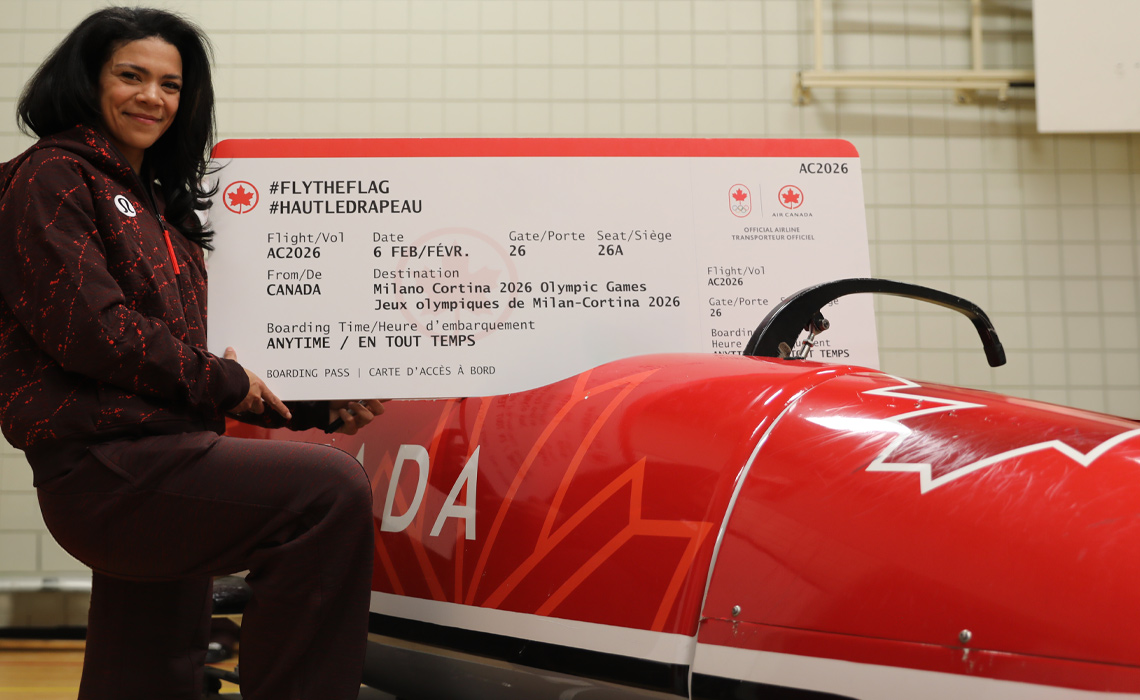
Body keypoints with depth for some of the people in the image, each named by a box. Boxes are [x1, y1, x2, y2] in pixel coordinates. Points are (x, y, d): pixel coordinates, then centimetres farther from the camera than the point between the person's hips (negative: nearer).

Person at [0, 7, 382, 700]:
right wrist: (222, 380, -7)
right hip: (104, 466, -9)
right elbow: (84, 326, -14)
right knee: (332, 490, -26)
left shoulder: (157, 206, 25)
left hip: (156, 461, 9)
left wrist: (318, 406, 11)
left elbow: (190, 355, 22)